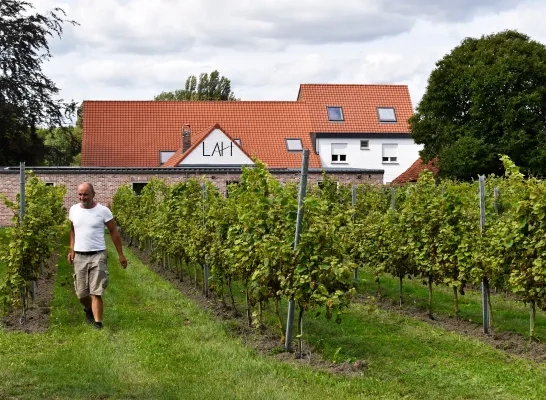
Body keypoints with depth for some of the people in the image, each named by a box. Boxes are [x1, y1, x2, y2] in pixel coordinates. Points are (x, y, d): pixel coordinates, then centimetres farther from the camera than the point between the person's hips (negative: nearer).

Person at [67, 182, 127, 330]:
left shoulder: (103, 211, -7)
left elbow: (114, 232, 0)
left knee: (96, 293, -9)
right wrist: (72, 250, 8)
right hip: (79, 256, 4)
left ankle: (98, 323, -6)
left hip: (98, 256, -4)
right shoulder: (74, 210, 3)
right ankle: (89, 310, 41)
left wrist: (121, 254, 1)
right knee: (81, 293, 10)